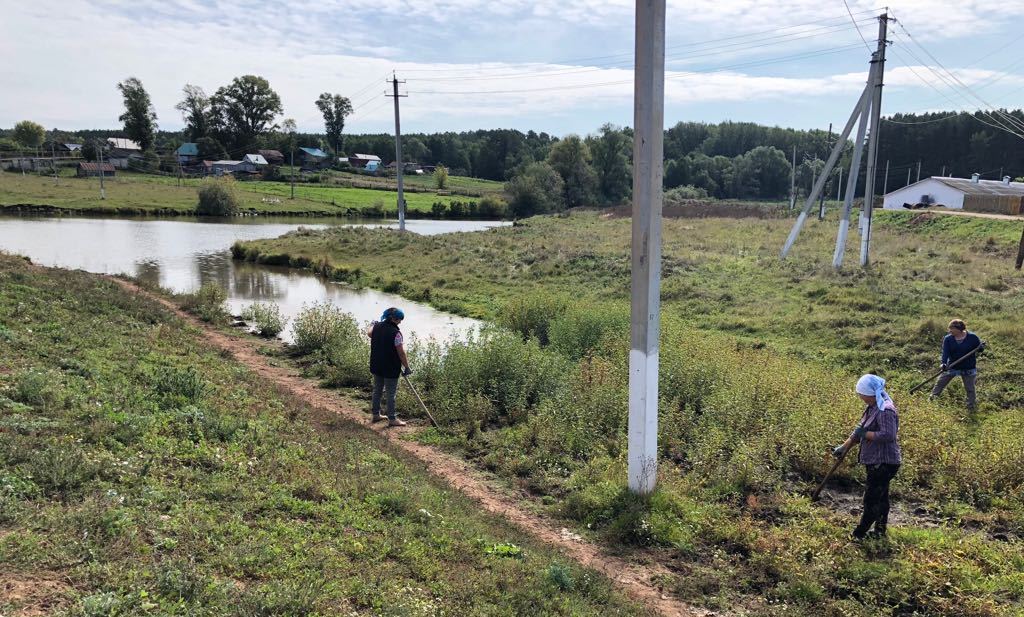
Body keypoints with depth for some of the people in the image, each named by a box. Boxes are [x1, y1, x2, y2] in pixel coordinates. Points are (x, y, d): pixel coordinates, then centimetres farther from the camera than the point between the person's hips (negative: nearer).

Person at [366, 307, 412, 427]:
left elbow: (369, 333, 23)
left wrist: (372, 324, 43)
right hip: (391, 369, -7)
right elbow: (401, 353, -20)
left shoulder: (377, 327, -1)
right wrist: (407, 367, -10)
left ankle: (375, 414, 31)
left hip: (376, 366, 7)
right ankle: (392, 419, 13)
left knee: (377, 390, 20)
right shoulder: (396, 333, -22)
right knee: (391, 394, 4)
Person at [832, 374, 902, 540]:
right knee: (880, 497, 20)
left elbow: (888, 435, -32)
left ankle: (859, 535, 7)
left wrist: (865, 434, -22)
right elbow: (860, 430, 17)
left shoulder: (885, 410, -22)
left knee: (871, 500, -2)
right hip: (876, 462, 10)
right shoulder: (873, 407, 10)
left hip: (884, 464, -10)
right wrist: (844, 447, 14)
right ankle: (880, 532, 32)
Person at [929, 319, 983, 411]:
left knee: (970, 388, 9)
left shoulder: (972, 337, -12)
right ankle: (932, 398, 21)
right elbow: (945, 352, -19)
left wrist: (981, 348, -26)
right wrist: (944, 363, -35)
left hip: (968, 369, -2)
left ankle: (971, 407, 25)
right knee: (940, 382, 5)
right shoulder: (948, 339, -8)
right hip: (952, 367, 2)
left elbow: (979, 349, 0)